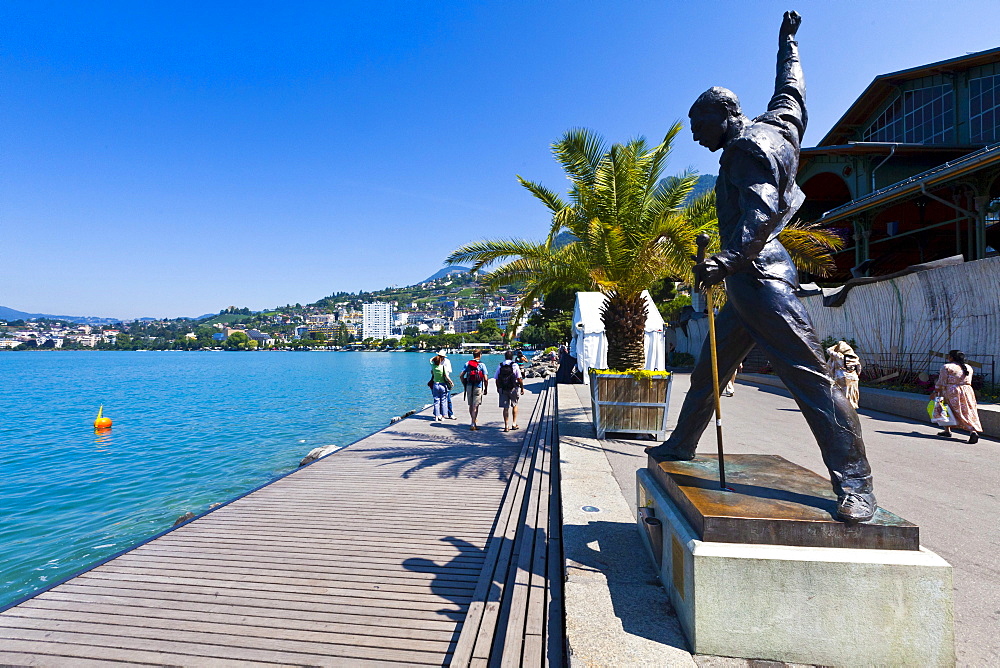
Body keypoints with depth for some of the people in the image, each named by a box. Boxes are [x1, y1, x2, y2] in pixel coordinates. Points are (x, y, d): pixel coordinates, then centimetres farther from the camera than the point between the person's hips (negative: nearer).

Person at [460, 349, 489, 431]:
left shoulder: (467, 363, 5)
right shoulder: (482, 365, -5)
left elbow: (461, 376, 1)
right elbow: (485, 379, -10)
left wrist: (464, 385, 12)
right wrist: (486, 389, 1)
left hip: (469, 387, 4)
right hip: (478, 387, -4)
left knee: (471, 405, 15)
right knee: (475, 406, 0)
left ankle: (474, 422, 29)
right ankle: (473, 425, -1)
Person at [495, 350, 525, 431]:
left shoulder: (500, 366, 2)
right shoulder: (515, 366, -8)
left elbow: (496, 379, 5)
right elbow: (519, 379, -10)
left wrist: (498, 388, 18)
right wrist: (522, 388, 0)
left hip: (503, 389, 2)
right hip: (513, 388, -2)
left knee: (505, 408, 5)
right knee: (514, 405, 17)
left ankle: (506, 426, 5)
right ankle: (514, 424, 20)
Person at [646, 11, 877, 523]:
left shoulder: (749, 145, -8)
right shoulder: (776, 125, 20)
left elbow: (763, 211, -22)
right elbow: (791, 90, 40)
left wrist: (728, 259, -36)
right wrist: (787, 43, 56)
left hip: (760, 278, -11)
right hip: (746, 284, 11)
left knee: (810, 377, -11)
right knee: (706, 372, 14)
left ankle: (855, 486, -6)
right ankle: (681, 446, 26)